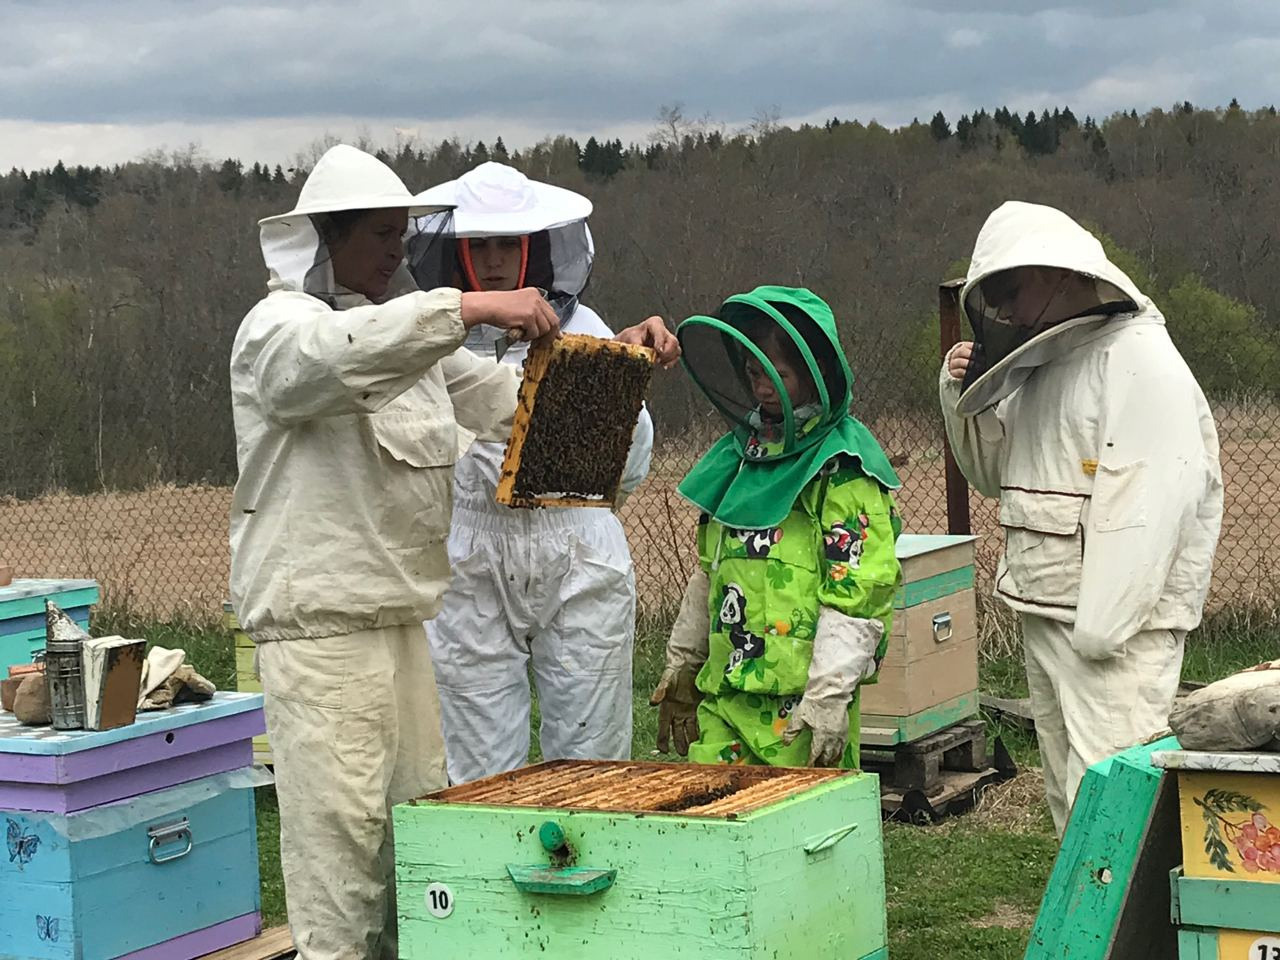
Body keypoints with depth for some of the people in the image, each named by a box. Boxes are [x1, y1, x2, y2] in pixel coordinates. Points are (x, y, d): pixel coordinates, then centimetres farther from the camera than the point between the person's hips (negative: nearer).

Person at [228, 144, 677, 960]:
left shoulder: (409, 335, 19)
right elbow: (341, 353, -31)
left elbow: (511, 396, 19)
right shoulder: (279, 328, -7)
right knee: (341, 818, -8)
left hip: (404, 611, 8)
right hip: (320, 622, -8)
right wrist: (470, 308, -37)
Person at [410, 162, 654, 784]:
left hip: (576, 563, 1)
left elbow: (630, 464, 9)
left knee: (591, 763, 4)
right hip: (470, 571, -1)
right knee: (482, 777, 2)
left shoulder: (582, 329, 8)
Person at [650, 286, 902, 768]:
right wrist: (682, 664, 24)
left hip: (798, 696, -7)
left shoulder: (842, 470, -8)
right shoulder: (739, 454, 16)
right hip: (724, 694, 7)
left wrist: (829, 696, -17)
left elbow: (855, 594, -13)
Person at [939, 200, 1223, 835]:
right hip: (1045, 617, 9)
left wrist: (1103, 626, -24)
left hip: (1118, 625, -9)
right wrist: (966, 398, 5)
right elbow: (996, 473, 24)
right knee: (1069, 802, 14)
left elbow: (1151, 503, -22)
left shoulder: (1139, 359, -14)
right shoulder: (1040, 366, 15)